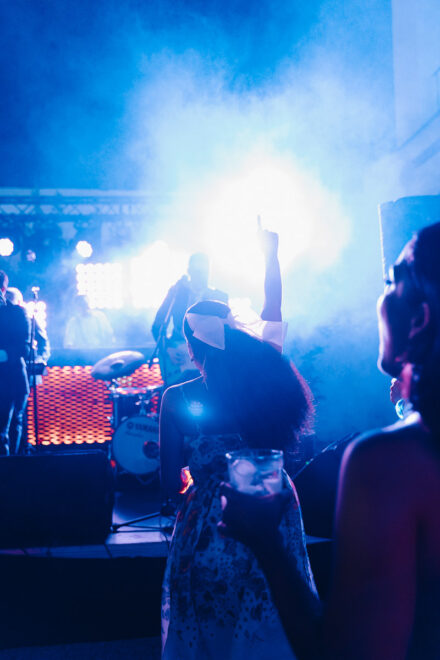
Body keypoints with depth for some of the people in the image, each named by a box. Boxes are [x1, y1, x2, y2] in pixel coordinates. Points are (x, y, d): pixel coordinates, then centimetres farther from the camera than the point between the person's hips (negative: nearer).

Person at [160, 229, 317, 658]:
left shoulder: (177, 400, -15)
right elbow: (273, 314, 11)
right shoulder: (265, 376, -8)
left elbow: (171, 486, -9)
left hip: (211, 526, -2)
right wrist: (271, 253, 23)